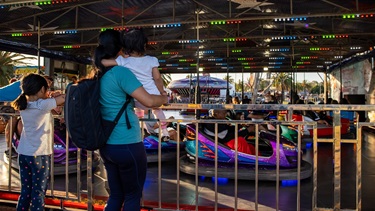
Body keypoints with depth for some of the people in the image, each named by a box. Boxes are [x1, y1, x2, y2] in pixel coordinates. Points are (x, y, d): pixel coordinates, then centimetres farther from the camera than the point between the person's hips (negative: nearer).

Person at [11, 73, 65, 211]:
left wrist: (51, 96, 8)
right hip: (40, 155, -7)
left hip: (23, 153, 7)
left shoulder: (23, 105, 4)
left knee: (25, 192, 16)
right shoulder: (43, 104, -14)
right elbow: (64, 98, -4)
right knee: (38, 193, 2)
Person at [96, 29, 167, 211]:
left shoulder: (99, 76, 8)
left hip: (107, 145, 8)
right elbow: (149, 101, -20)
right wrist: (165, 98, -2)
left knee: (116, 195, 19)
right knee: (133, 196, 9)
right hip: (127, 145, -8)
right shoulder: (120, 72, -16)